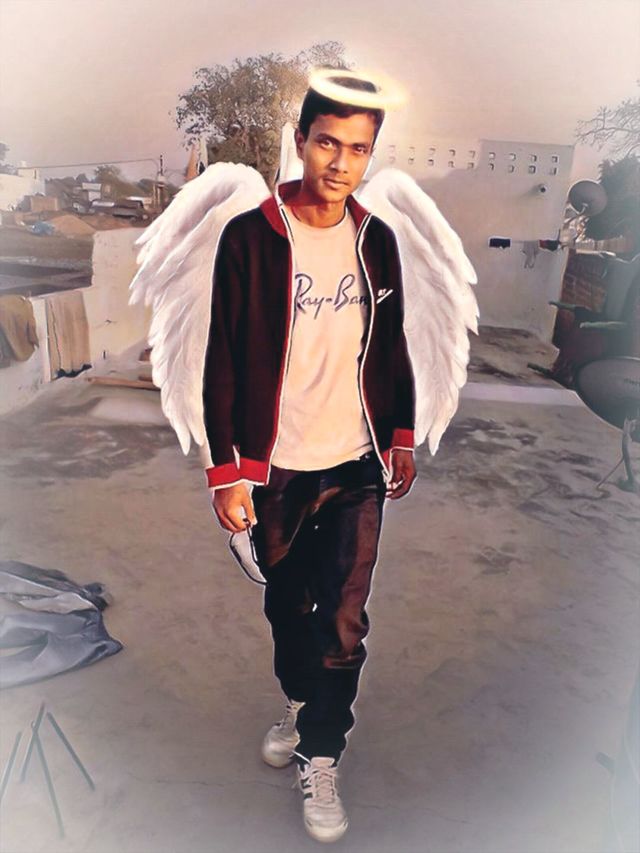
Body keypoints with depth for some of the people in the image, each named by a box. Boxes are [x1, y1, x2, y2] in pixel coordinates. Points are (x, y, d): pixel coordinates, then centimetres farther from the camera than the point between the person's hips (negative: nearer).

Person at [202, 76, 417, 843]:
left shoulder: (376, 239, 3)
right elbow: (224, 362, -8)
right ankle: (300, 704, 47)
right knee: (288, 603, 18)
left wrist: (402, 437, 11)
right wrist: (227, 471, -11)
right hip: (276, 468, -1)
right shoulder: (249, 237, -8)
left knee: (344, 620, 3)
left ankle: (319, 761, 25)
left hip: (357, 464, 2)